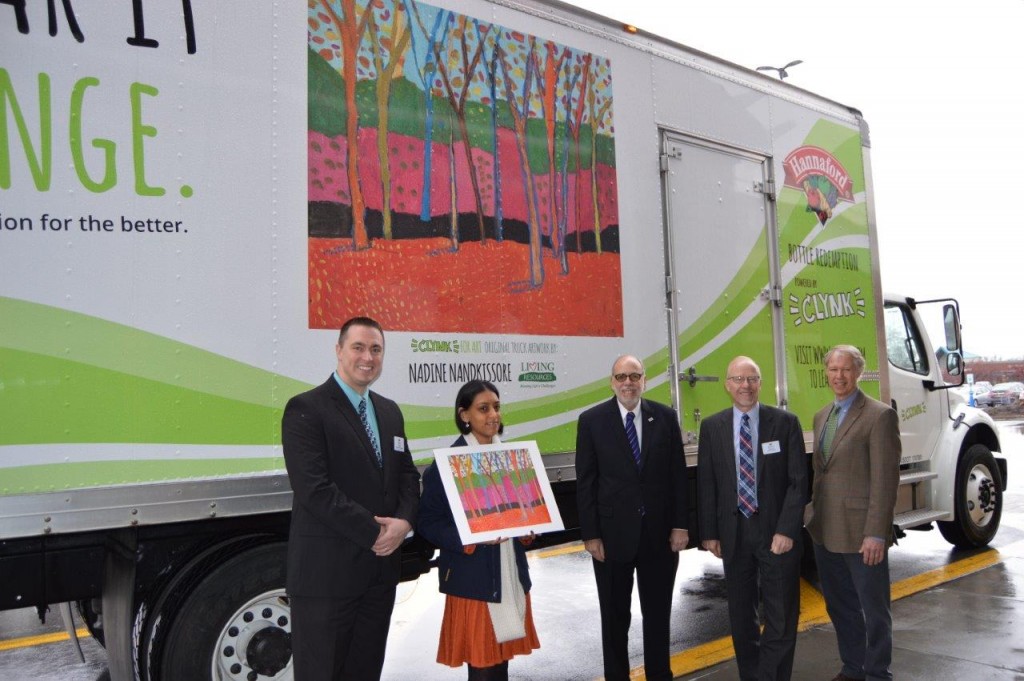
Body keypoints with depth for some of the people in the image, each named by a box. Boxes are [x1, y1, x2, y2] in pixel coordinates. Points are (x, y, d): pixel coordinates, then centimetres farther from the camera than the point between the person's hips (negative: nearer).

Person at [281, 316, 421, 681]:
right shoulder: (306, 409, -10)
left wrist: (404, 521, -7)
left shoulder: (390, 411, 14)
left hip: (381, 566, 7)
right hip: (326, 569, -7)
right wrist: (373, 533, -17)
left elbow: (407, 475, 13)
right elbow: (314, 489, -19)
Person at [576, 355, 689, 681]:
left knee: (658, 612, 15)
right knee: (615, 616, 12)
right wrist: (590, 534, -8)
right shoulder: (592, 420, -4)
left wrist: (681, 524, -2)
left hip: (660, 532, 2)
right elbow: (585, 482, -5)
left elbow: (678, 475, 3)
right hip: (613, 533, -1)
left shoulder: (665, 417, 1)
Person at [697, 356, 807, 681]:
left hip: (776, 531, -2)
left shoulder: (786, 422, -3)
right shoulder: (712, 427, 3)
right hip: (733, 532, 2)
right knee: (740, 613, 13)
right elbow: (706, 483, 4)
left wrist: (786, 530, -13)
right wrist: (709, 533, 1)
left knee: (781, 615, 4)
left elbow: (798, 481, -5)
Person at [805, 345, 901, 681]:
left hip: (861, 533, -7)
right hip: (826, 531, 7)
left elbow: (885, 479, -15)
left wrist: (876, 533, -18)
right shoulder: (822, 416, 12)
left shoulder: (879, 415, -11)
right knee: (839, 606, 19)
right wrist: (814, 515, 12)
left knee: (873, 609, 7)